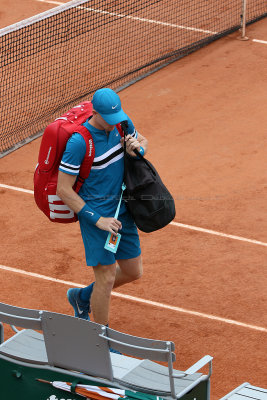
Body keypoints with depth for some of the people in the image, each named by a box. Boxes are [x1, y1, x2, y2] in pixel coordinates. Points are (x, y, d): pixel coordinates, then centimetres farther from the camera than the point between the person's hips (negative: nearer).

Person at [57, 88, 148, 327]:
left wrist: (138, 148, -7)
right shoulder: (79, 142, -23)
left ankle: (83, 297, 38)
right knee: (107, 278, -6)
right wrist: (98, 220, -19)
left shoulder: (122, 122, -4)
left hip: (123, 210, 7)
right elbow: (63, 189, -19)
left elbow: (143, 140, 19)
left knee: (133, 272, 13)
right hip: (96, 213, -7)